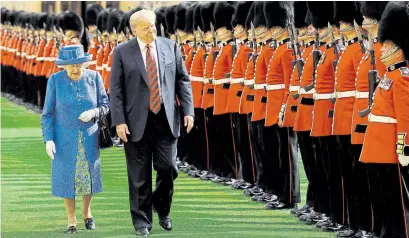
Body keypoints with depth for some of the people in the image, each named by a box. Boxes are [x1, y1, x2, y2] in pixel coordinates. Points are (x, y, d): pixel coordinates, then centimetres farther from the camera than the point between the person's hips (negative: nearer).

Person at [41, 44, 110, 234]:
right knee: (67, 177, 0)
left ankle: (87, 212, 33)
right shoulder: (55, 80, -10)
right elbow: (48, 113, -5)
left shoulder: (94, 77, -7)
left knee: (89, 174, 10)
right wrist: (48, 139, -13)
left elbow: (105, 105, 0)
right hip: (65, 138, -1)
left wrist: (94, 112, -21)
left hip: (89, 137, 1)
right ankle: (71, 220, 12)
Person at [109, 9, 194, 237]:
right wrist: (119, 121, -9)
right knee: (140, 175, 3)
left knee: (168, 167, -1)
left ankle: (162, 208, 25)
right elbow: (116, 89, -2)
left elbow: (183, 80, 7)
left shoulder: (170, 46, 4)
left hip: (166, 118, 2)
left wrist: (188, 110, -2)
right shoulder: (122, 52, -2)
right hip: (137, 121, -2)